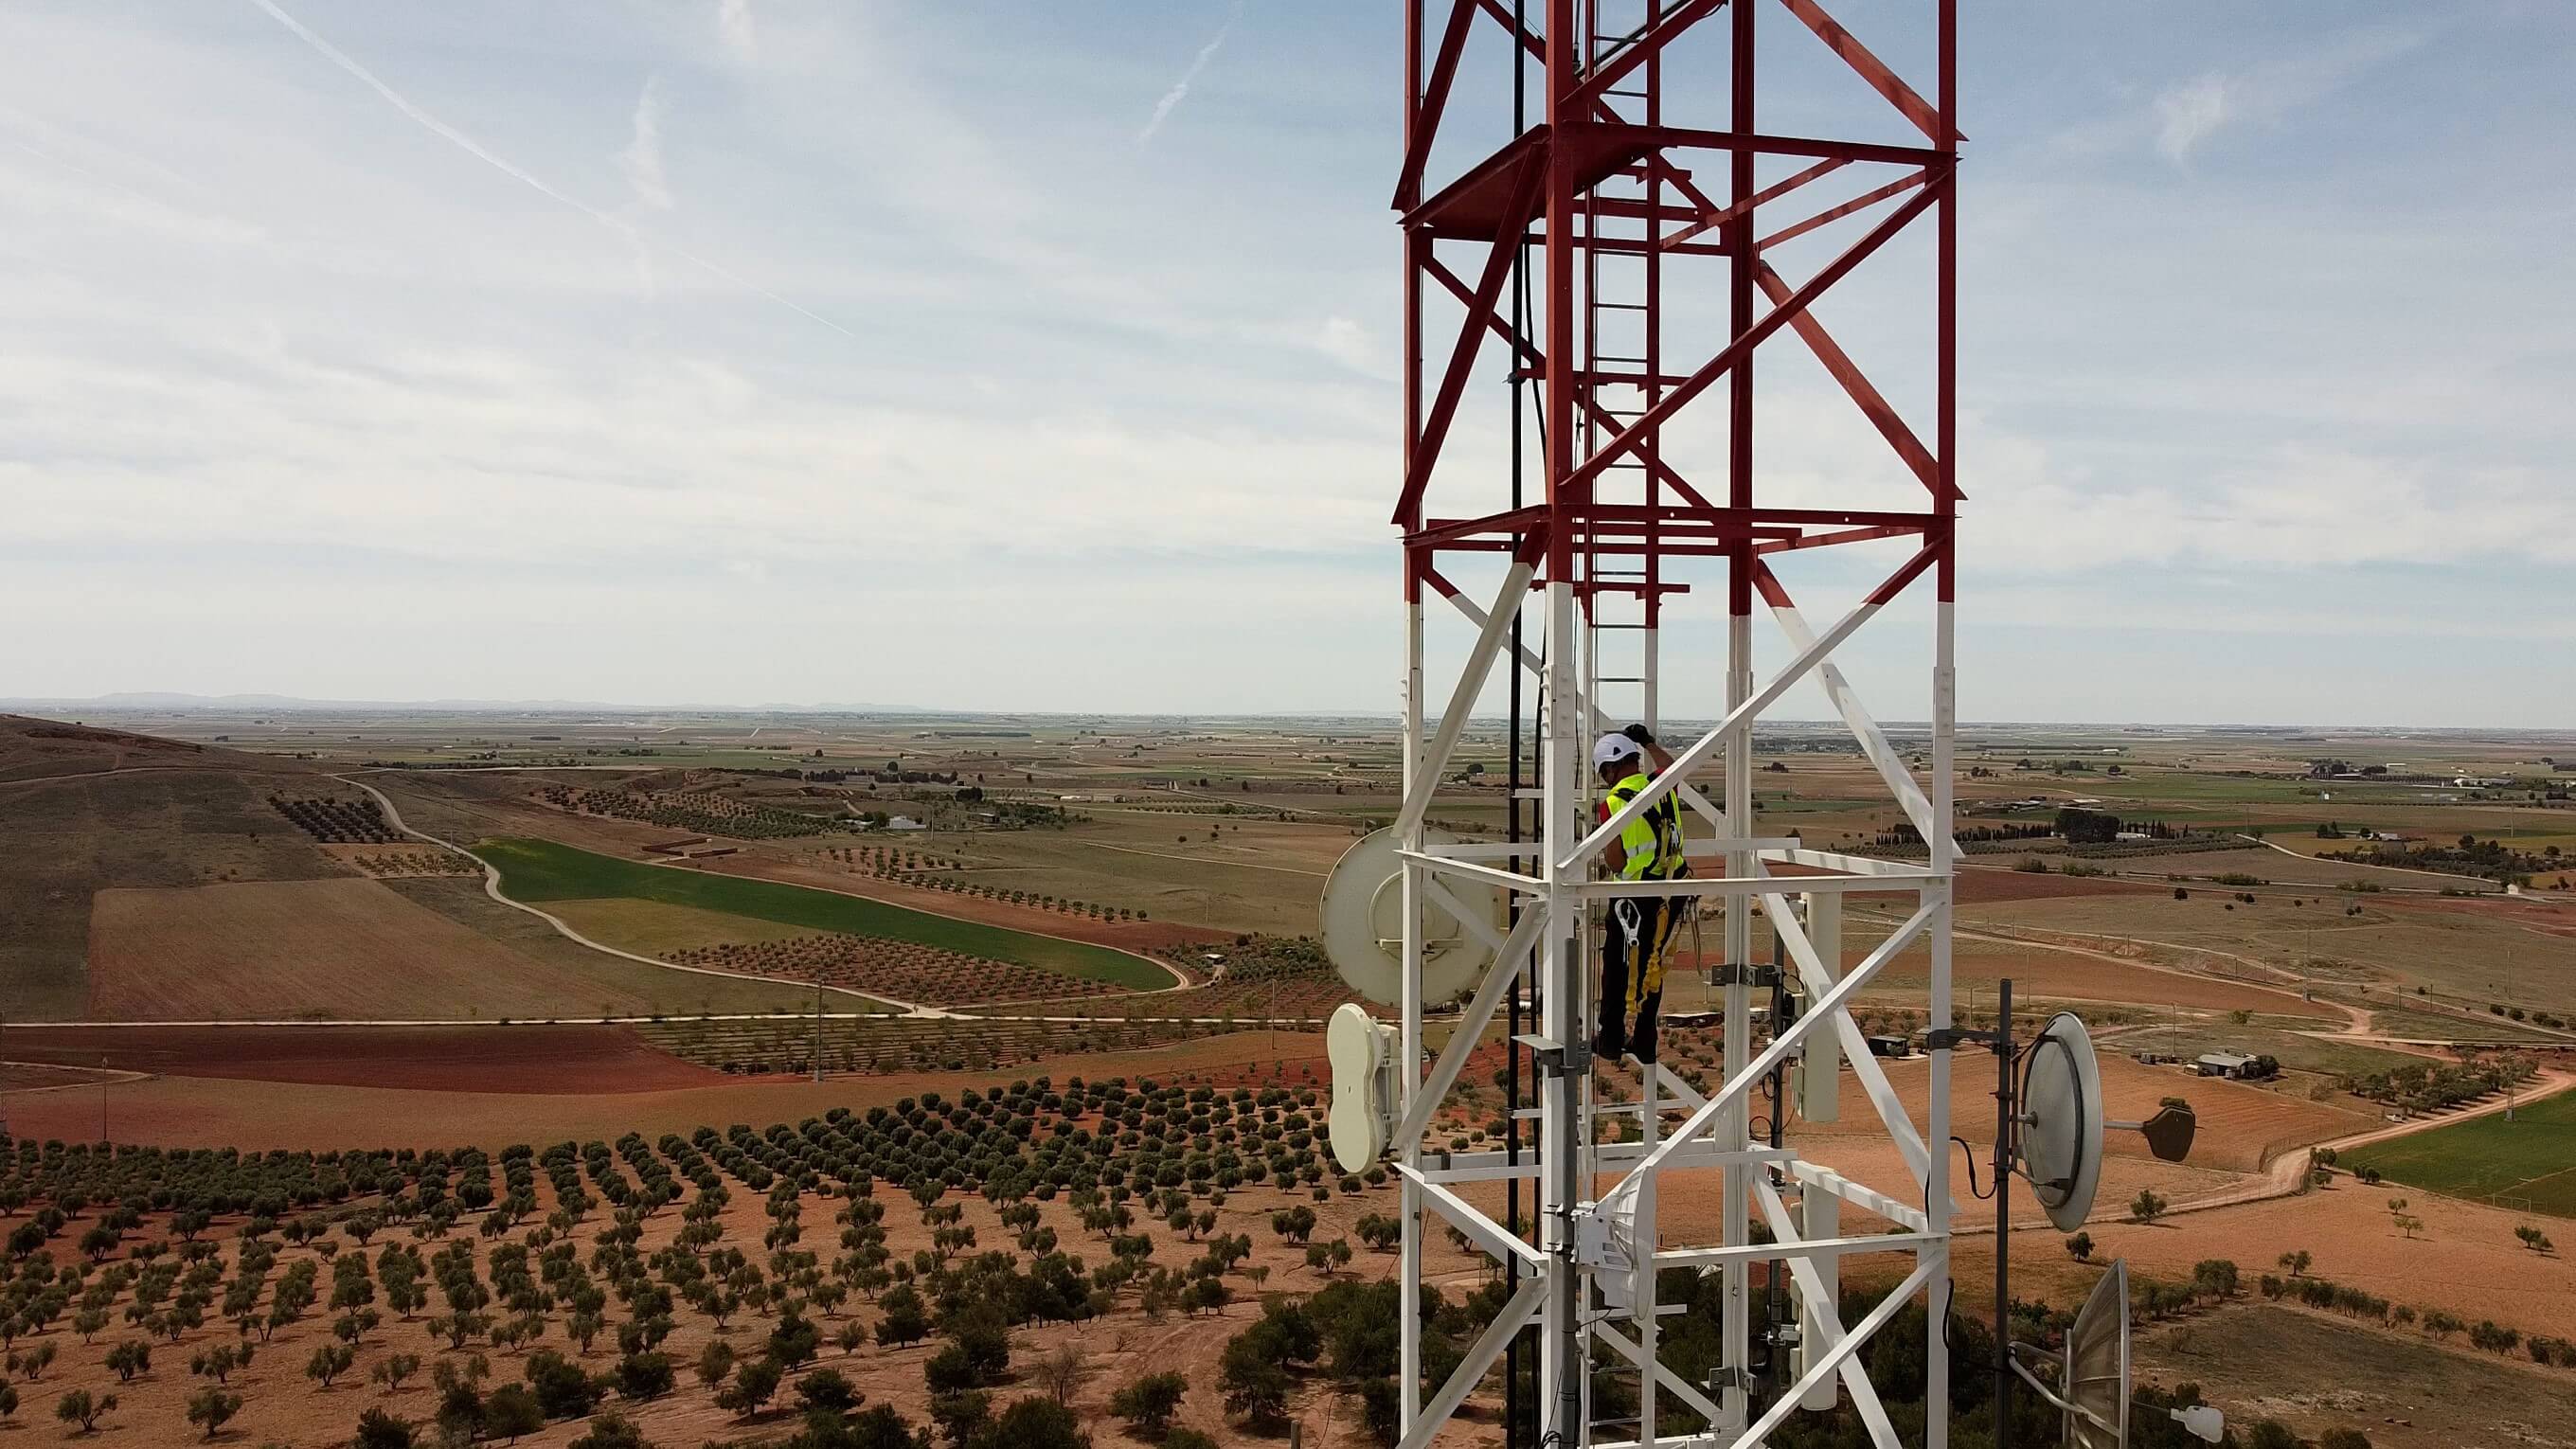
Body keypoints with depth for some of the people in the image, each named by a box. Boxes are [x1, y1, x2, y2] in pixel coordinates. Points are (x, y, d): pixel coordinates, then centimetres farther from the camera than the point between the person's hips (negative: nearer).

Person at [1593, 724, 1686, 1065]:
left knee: (1617, 967, 12)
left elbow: (1616, 863, -16)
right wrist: (1650, 744, 41)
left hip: (1634, 898, -5)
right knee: (1652, 967, 15)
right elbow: (1672, 767, 29)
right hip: (1671, 894, 5)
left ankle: (1611, 1040, 21)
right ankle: (1643, 1043, 21)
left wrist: (1604, 849, 5)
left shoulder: (1613, 802, -15)